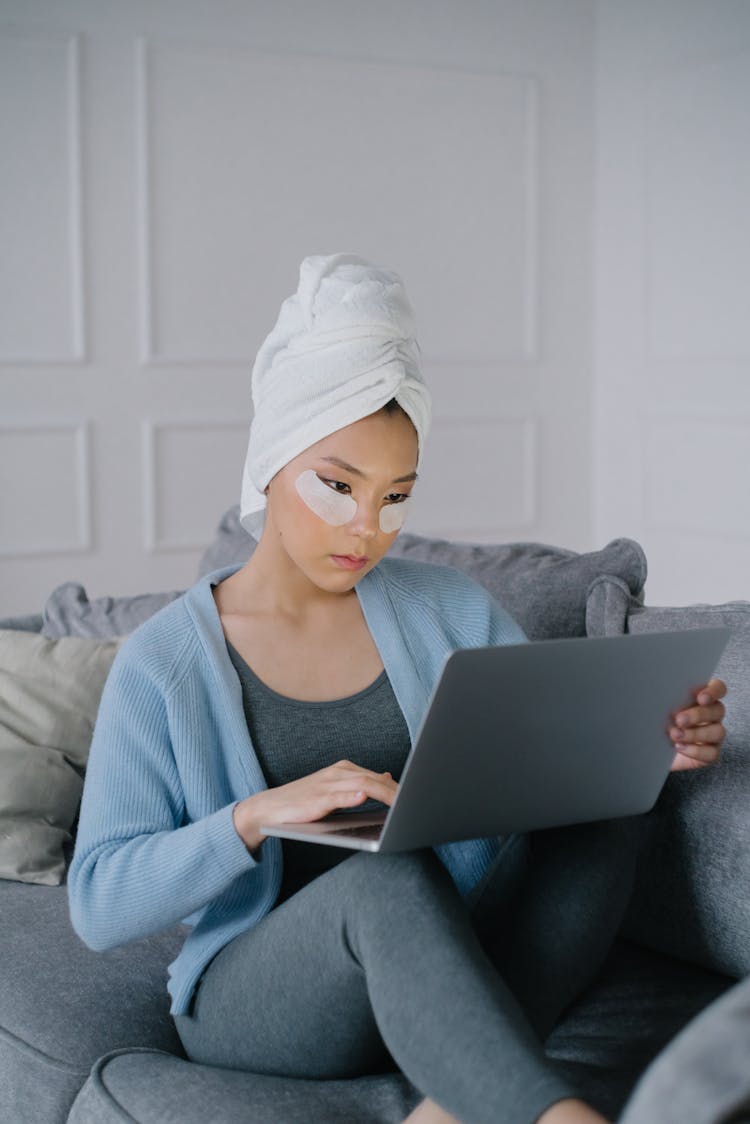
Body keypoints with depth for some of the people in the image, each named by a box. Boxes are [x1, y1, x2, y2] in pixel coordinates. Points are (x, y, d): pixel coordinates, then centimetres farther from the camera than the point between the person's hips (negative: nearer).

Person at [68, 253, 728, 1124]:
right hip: (251, 1001, -4)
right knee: (387, 876, -36)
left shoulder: (452, 611, 7)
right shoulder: (165, 662, -4)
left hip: (445, 973, 4)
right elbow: (98, 903, -9)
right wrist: (259, 814, -26)